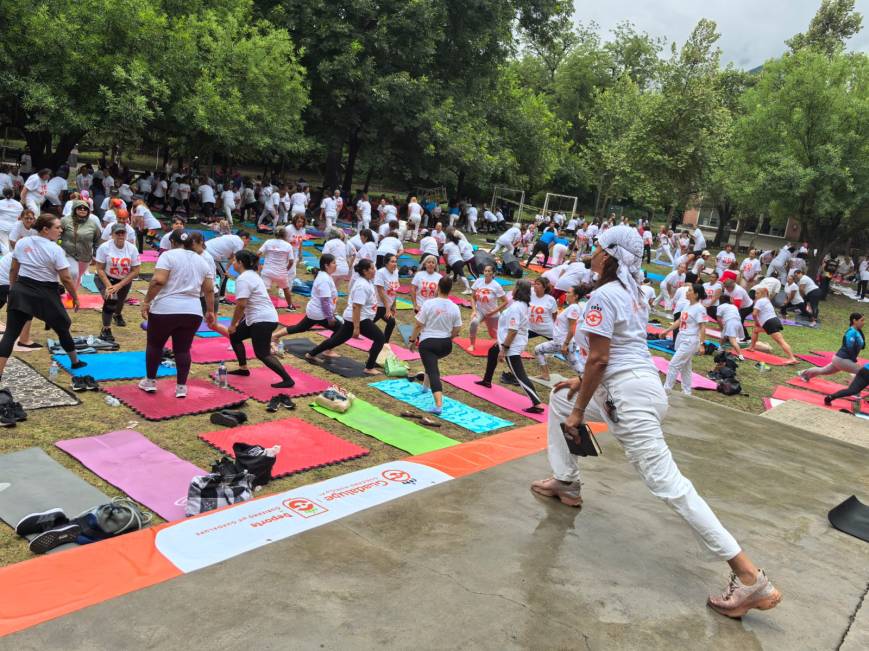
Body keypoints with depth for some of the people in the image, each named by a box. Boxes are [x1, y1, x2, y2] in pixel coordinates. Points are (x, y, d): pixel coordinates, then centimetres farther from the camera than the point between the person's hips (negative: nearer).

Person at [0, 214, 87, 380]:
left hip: (21, 291, 4)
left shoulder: (22, 242, 3)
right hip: (46, 293, -4)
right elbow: (66, 278, -12)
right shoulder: (55, 249, -12)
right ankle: (75, 362, 35)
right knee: (62, 328, 18)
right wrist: (75, 298, 0)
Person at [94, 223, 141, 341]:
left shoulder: (132, 249, -15)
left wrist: (118, 286, -21)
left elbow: (135, 271, -14)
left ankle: (117, 314, 62)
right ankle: (106, 330, -14)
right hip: (105, 278, -3)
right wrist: (109, 286, -26)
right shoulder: (104, 247, -19)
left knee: (119, 301, 23)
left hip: (124, 280, 3)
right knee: (111, 298, -27)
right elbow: (100, 269, -16)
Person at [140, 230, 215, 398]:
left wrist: (146, 301, -10)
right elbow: (209, 290, 12)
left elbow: (158, 281, -16)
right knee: (183, 349, 12)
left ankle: (150, 382, 24)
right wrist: (210, 311, 19)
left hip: (165, 309, -4)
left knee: (154, 345, 15)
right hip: (192, 312, 4)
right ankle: (181, 387, 12)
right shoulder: (201, 261, 12)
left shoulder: (168, 255, -4)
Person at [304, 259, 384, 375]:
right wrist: (356, 328, -28)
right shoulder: (362, 286, -22)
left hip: (352, 318, 10)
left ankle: (311, 354, 29)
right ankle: (369, 368, -5)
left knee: (337, 339, 19)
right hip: (358, 319, -10)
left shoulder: (366, 282, 10)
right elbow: (356, 307, -26)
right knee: (380, 338, -9)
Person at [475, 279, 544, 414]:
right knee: (492, 351, 34)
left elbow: (513, 331, -28)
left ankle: (537, 404, -16)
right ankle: (487, 381, 52)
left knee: (519, 376, -11)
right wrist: (501, 341, 21)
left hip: (513, 346, -11)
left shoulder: (515, 307, -25)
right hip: (518, 341, 11)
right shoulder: (523, 305, 5)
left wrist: (503, 350, -24)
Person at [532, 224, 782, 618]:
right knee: (559, 398, 26)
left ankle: (750, 578, -8)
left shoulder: (603, 295, -13)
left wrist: (579, 411, -9)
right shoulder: (628, 293, 16)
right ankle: (566, 484, 33)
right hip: (638, 384, 10)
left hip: (629, 394, -10)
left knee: (666, 482, -11)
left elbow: (599, 359, -16)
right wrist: (583, 383, 23)